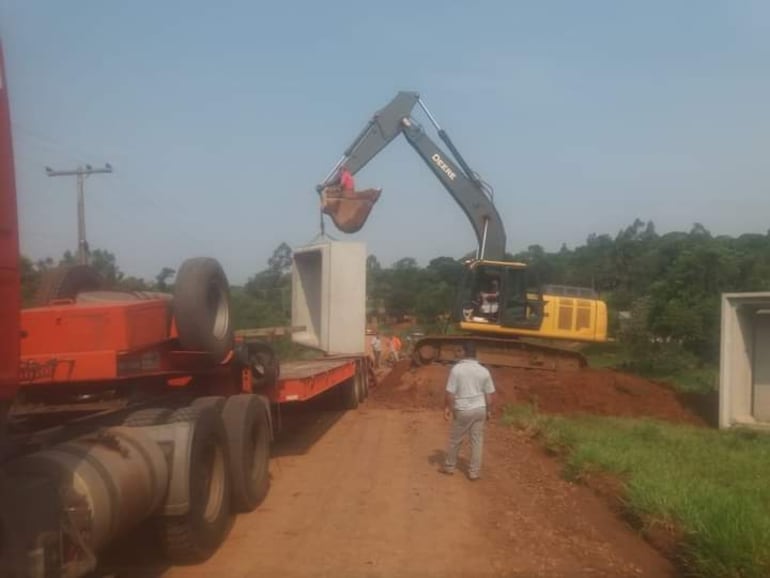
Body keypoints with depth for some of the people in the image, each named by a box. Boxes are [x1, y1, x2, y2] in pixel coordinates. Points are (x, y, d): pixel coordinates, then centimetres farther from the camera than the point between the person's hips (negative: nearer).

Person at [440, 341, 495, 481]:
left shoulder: (457, 369, -13)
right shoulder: (484, 371, -2)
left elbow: (450, 392, -14)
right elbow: (490, 393, 2)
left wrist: (447, 408, -2)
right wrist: (489, 411, 13)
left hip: (463, 410, -3)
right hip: (480, 409, 3)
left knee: (455, 439, 14)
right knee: (477, 441, 10)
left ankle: (449, 466, 28)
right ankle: (474, 471, 13)